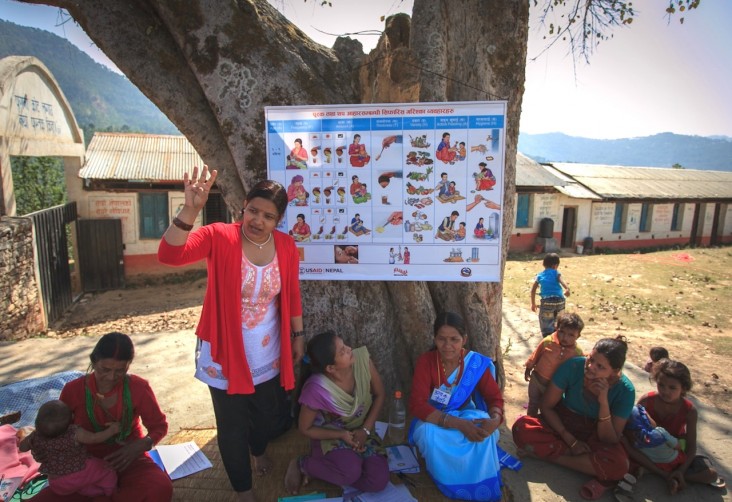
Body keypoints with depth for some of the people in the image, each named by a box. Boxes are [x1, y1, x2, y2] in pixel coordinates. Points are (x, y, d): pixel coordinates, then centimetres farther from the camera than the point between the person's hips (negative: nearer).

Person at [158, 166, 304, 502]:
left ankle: (259, 451, 61)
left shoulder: (286, 246, -7)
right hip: (225, 354, -3)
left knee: (267, 412, 25)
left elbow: (292, 295, 2)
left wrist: (298, 335, 7)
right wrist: (191, 209, -45)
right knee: (232, 425, 13)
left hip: (267, 353, 4)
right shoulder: (219, 237, -18)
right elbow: (169, 254, -33)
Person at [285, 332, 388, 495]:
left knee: (379, 482, -15)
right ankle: (302, 465, -3)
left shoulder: (362, 358, -21)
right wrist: (342, 435, -21)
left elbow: (380, 394, -6)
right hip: (330, 437, -4)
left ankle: (328, 470, 7)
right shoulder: (316, 389, -30)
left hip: (361, 432, 4)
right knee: (351, 472, -31)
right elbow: (305, 429, -13)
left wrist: (365, 430, -14)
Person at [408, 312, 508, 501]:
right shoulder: (425, 361, -24)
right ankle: (454, 484, -6)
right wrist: (458, 424, -41)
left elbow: (495, 397, -11)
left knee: (484, 428, -31)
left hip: (466, 414, 2)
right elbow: (416, 405, -30)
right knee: (430, 434, -36)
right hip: (434, 419, -1)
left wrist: (494, 419, -37)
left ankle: (481, 484, -4)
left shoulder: (477, 363, -17)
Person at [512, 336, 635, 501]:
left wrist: (604, 402, -32)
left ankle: (554, 455, -15)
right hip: (563, 424, 1)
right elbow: (546, 407, -13)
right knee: (522, 428, -28)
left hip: (594, 434, -1)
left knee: (618, 464, -34)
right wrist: (570, 440, -19)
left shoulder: (625, 390, -21)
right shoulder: (573, 366, -24)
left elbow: (610, 441, -20)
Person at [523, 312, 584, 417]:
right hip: (537, 379, 1)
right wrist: (528, 368, 7)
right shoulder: (548, 341, -22)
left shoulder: (577, 352, -21)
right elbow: (535, 355, -5)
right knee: (533, 404, 23)